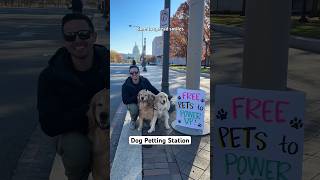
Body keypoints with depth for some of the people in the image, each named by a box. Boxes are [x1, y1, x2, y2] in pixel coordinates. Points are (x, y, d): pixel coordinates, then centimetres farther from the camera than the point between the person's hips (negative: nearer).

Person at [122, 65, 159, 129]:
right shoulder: (126, 85, -18)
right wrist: (137, 97, -27)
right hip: (132, 103, -3)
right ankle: (133, 121, -2)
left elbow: (154, 90, 3)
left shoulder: (144, 81, -11)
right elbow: (125, 101, -20)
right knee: (134, 108, -36)